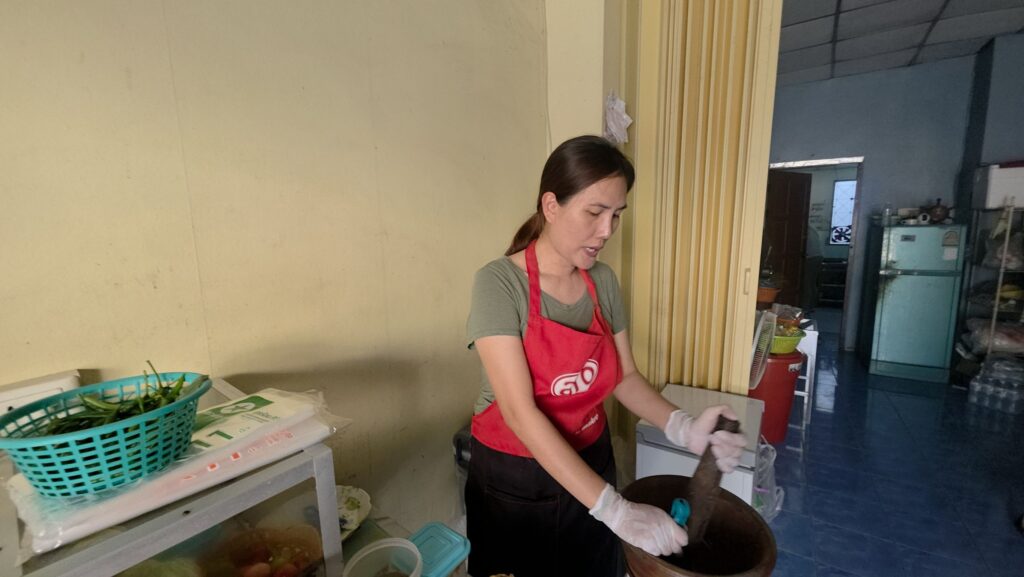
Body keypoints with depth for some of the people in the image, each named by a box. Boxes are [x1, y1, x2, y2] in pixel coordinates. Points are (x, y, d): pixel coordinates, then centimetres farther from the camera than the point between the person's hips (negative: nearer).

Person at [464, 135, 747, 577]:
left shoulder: (603, 281, -5)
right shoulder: (499, 282, -23)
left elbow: (624, 376, 1)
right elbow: (520, 412, -27)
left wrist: (681, 428, -17)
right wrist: (614, 510, -28)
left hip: (590, 462, 5)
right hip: (514, 479, -4)